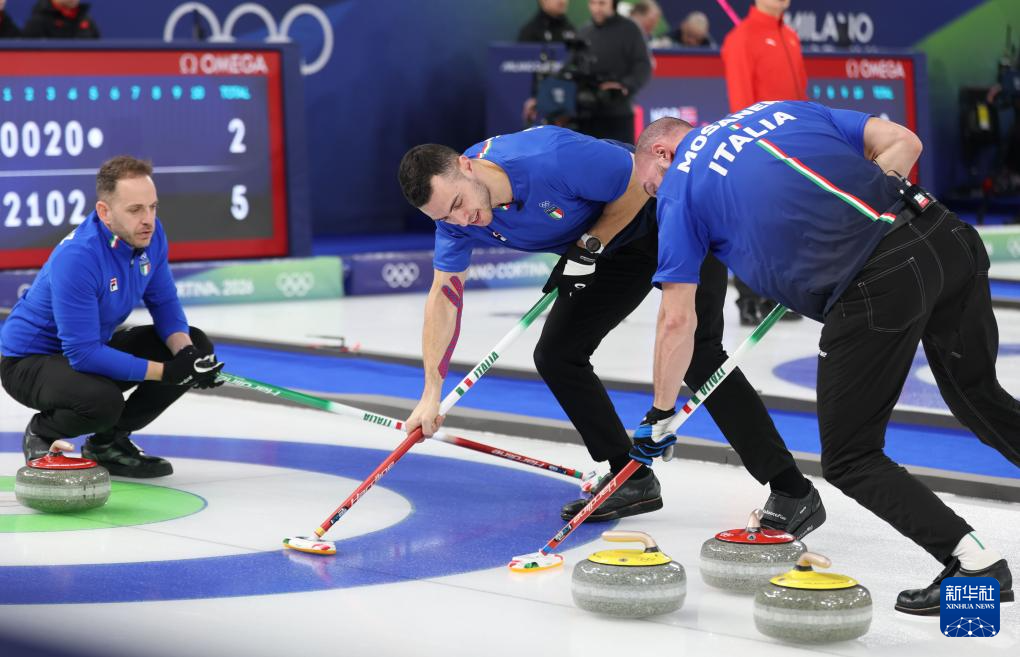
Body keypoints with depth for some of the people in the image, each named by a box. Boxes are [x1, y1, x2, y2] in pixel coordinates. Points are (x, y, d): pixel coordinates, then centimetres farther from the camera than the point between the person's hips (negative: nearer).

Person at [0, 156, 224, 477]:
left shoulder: (150, 233, -11)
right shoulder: (76, 257, -34)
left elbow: (164, 303, 1)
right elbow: (83, 355, -34)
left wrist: (186, 351, -20)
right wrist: (165, 371, -31)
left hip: (94, 347, 8)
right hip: (30, 362, -8)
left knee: (197, 345, -3)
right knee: (104, 400, -37)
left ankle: (109, 441, 8)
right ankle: (42, 433, -1)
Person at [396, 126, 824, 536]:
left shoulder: (551, 157, -35)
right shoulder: (454, 213, -13)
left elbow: (636, 186, -21)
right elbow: (444, 296, -8)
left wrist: (589, 248, -22)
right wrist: (431, 394, -12)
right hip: (617, 249, 8)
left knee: (697, 354, -20)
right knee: (555, 355, 1)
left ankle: (792, 492, -19)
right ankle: (634, 480, 12)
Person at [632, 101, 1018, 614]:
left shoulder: (680, 184, 14)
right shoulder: (783, 109, 28)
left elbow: (678, 321, 13)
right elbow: (902, 143, 19)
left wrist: (660, 417, 25)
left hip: (874, 282, -6)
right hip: (945, 238, 6)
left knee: (849, 459, 10)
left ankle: (973, 562, -2)